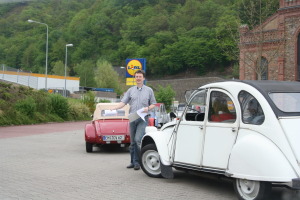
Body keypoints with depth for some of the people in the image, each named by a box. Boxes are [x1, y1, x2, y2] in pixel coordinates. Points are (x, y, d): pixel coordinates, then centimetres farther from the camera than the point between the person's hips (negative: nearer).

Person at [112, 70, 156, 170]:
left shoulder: (149, 90, 9)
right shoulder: (131, 90, 12)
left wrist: (148, 108, -10)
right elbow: (123, 102, 4)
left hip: (143, 118, -3)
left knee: (138, 139, -17)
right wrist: (114, 108, -12)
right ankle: (133, 161, 17)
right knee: (132, 141, 8)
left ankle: (137, 162, -7)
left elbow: (153, 104, 11)